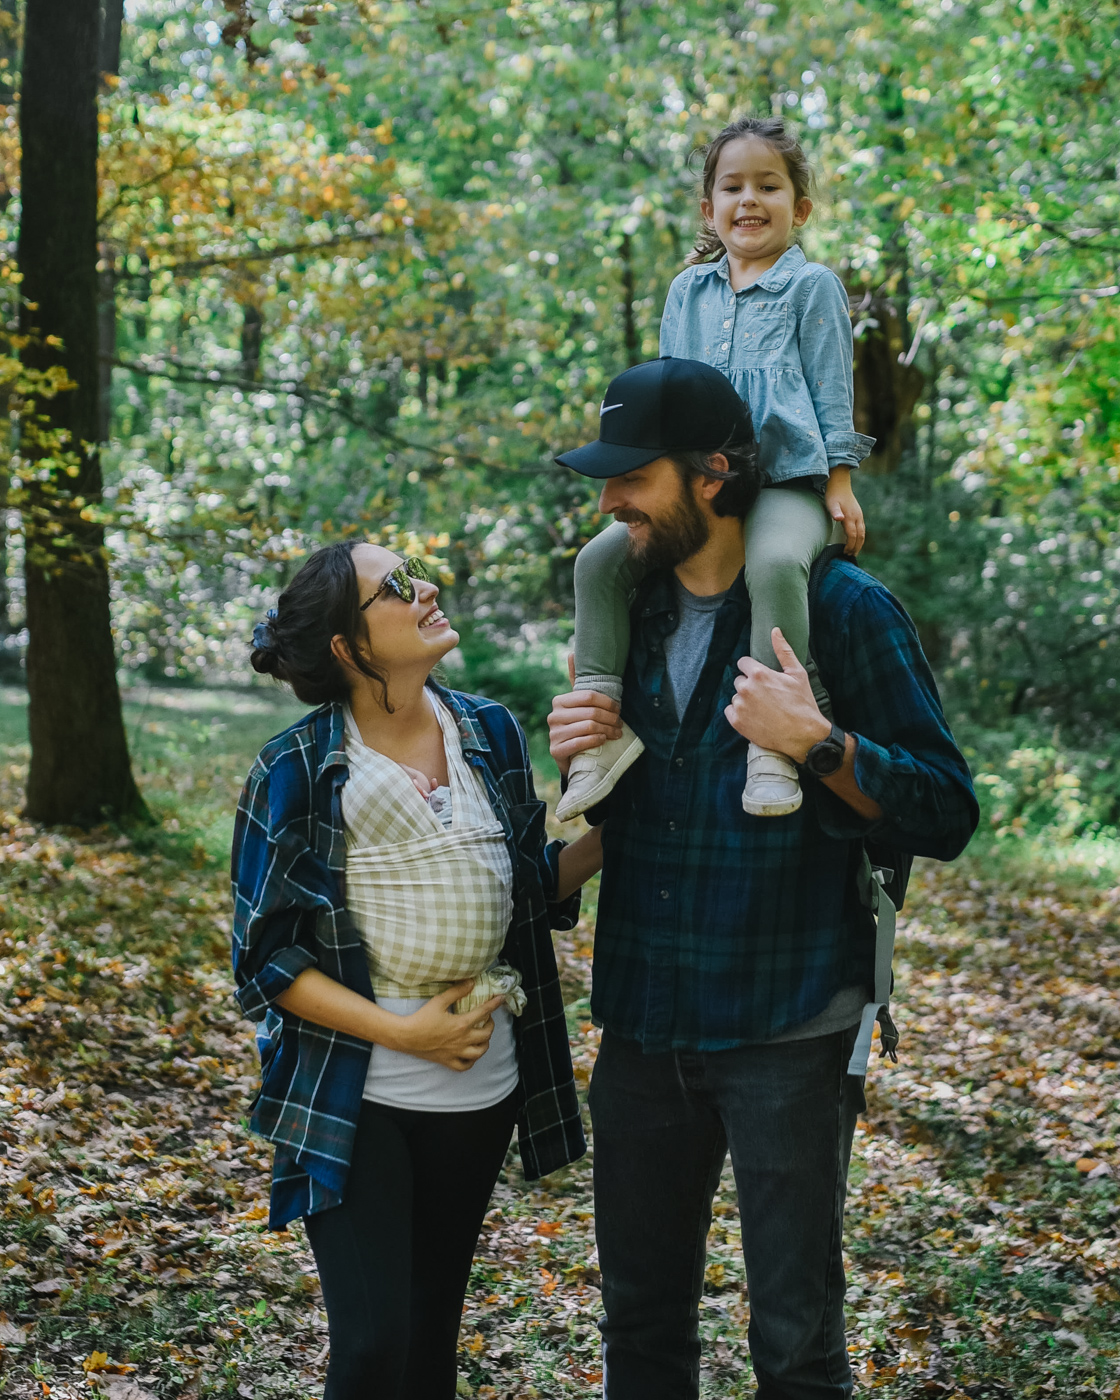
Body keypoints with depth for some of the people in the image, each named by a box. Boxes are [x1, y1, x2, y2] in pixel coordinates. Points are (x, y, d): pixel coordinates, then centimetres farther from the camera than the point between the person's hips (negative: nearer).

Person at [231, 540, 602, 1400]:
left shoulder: (491, 733, 0)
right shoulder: (296, 773, -12)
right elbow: (265, 958, -10)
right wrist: (403, 1031, -17)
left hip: (480, 1090, 4)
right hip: (355, 1100, -4)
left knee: (434, 1329, 17)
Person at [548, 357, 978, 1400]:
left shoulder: (839, 608, -9)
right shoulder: (631, 609, 9)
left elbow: (946, 816, -11)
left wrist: (818, 743, -25)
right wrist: (576, 761, -2)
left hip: (785, 1029, -5)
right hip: (645, 1023, 6)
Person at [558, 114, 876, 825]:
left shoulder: (813, 286, 5)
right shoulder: (688, 292, 19)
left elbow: (832, 391, 3)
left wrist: (840, 483, -4)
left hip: (787, 481, -5)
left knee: (775, 562, -36)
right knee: (601, 558, -13)